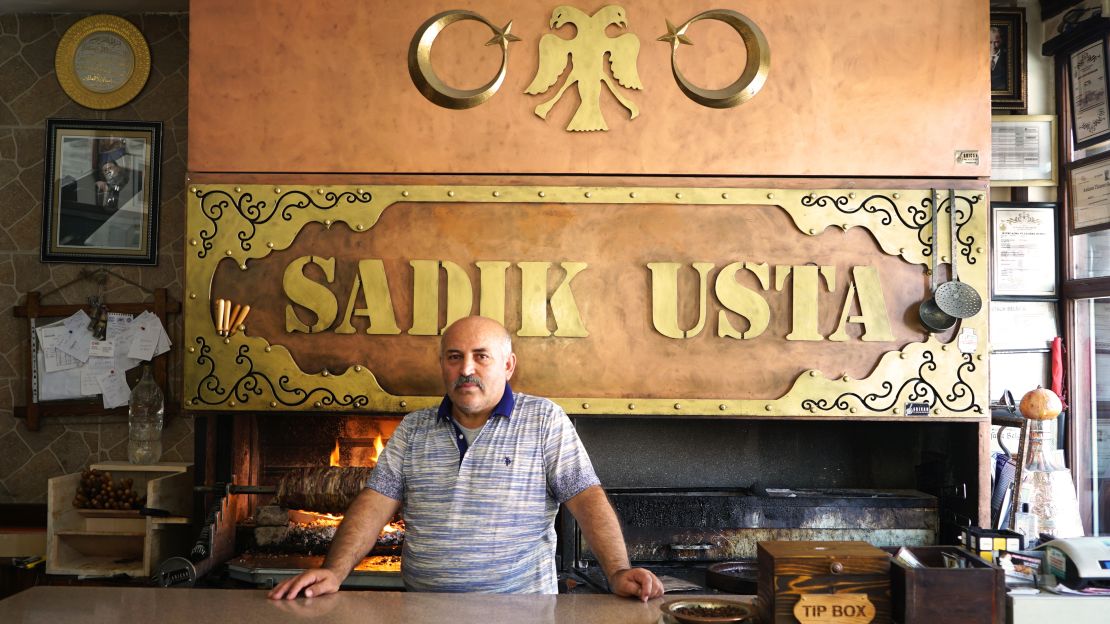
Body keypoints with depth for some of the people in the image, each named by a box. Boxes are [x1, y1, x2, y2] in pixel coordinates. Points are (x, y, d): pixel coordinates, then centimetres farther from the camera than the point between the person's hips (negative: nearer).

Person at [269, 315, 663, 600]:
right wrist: (335, 571, -10)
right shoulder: (414, 429, 12)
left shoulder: (544, 420, 2)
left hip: (520, 606, -1)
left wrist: (618, 572, -16)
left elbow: (587, 498, -3)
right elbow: (376, 503, 5)